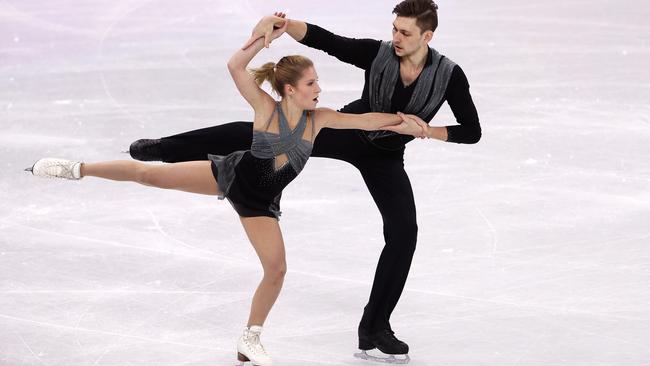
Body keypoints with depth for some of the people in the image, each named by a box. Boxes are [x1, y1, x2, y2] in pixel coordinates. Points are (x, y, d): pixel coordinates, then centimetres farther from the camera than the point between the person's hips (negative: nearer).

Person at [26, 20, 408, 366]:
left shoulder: (319, 117, -8)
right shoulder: (266, 107, -16)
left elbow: (363, 120, -8)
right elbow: (236, 66, -26)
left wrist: (403, 118, -16)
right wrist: (268, 36, -31)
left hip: (261, 200, 3)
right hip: (233, 173, -3)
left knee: (277, 270, -5)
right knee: (148, 173, -9)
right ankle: (78, 169, 8)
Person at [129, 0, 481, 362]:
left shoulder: (449, 75, -23)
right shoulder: (376, 53, -21)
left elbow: (472, 131, -18)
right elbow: (320, 38, -25)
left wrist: (424, 131, -30)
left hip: (385, 157, 0)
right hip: (347, 131, 0)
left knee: (404, 232, -11)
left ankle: (375, 326, 2)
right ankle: (166, 148, -1)